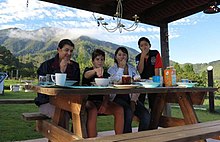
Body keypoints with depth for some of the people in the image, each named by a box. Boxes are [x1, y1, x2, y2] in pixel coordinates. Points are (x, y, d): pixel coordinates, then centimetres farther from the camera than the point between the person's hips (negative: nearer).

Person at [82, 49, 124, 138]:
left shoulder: (106, 74, 14)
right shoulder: (88, 70, 4)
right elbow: (86, 75, -23)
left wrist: (104, 104, -14)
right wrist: (95, 70, -45)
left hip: (101, 102, 4)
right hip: (88, 100, -4)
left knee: (119, 110, -20)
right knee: (93, 111, -37)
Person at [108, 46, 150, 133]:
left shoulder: (132, 69, 14)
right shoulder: (112, 70, 6)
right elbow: (116, 82, -13)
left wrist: (133, 101, -7)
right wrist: (121, 68, -7)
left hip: (131, 97, 3)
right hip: (118, 97, -3)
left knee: (146, 115, -19)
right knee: (128, 112, -32)